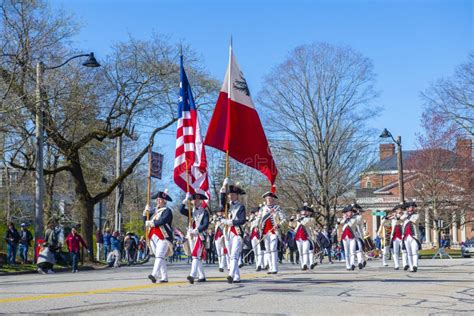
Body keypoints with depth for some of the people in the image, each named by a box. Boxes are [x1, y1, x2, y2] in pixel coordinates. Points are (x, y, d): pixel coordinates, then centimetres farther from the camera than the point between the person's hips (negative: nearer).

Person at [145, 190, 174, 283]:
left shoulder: (167, 211, -4)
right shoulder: (155, 210, 19)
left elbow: (161, 221, -19)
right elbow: (147, 222, 18)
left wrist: (150, 223, -9)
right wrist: (146, 212, 3)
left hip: (163, 237, -8)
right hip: (154, 237, 8)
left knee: (159, 256, -19)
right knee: (160, 258, 10)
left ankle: (154, 275, -34)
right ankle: (164, 277, 15)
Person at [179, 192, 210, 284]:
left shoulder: (204, 213, 1)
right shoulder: (191, 212, 14)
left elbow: (205, 225, -10)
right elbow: (181, 210, -2)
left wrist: (196, 230, -20)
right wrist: (185, 200, -12)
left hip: (200, 236, -6)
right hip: (191, 236, 6)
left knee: (196, 255, -19)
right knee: (198, 257, 9)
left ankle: (192, 275, -32)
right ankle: (202, 276, 16)